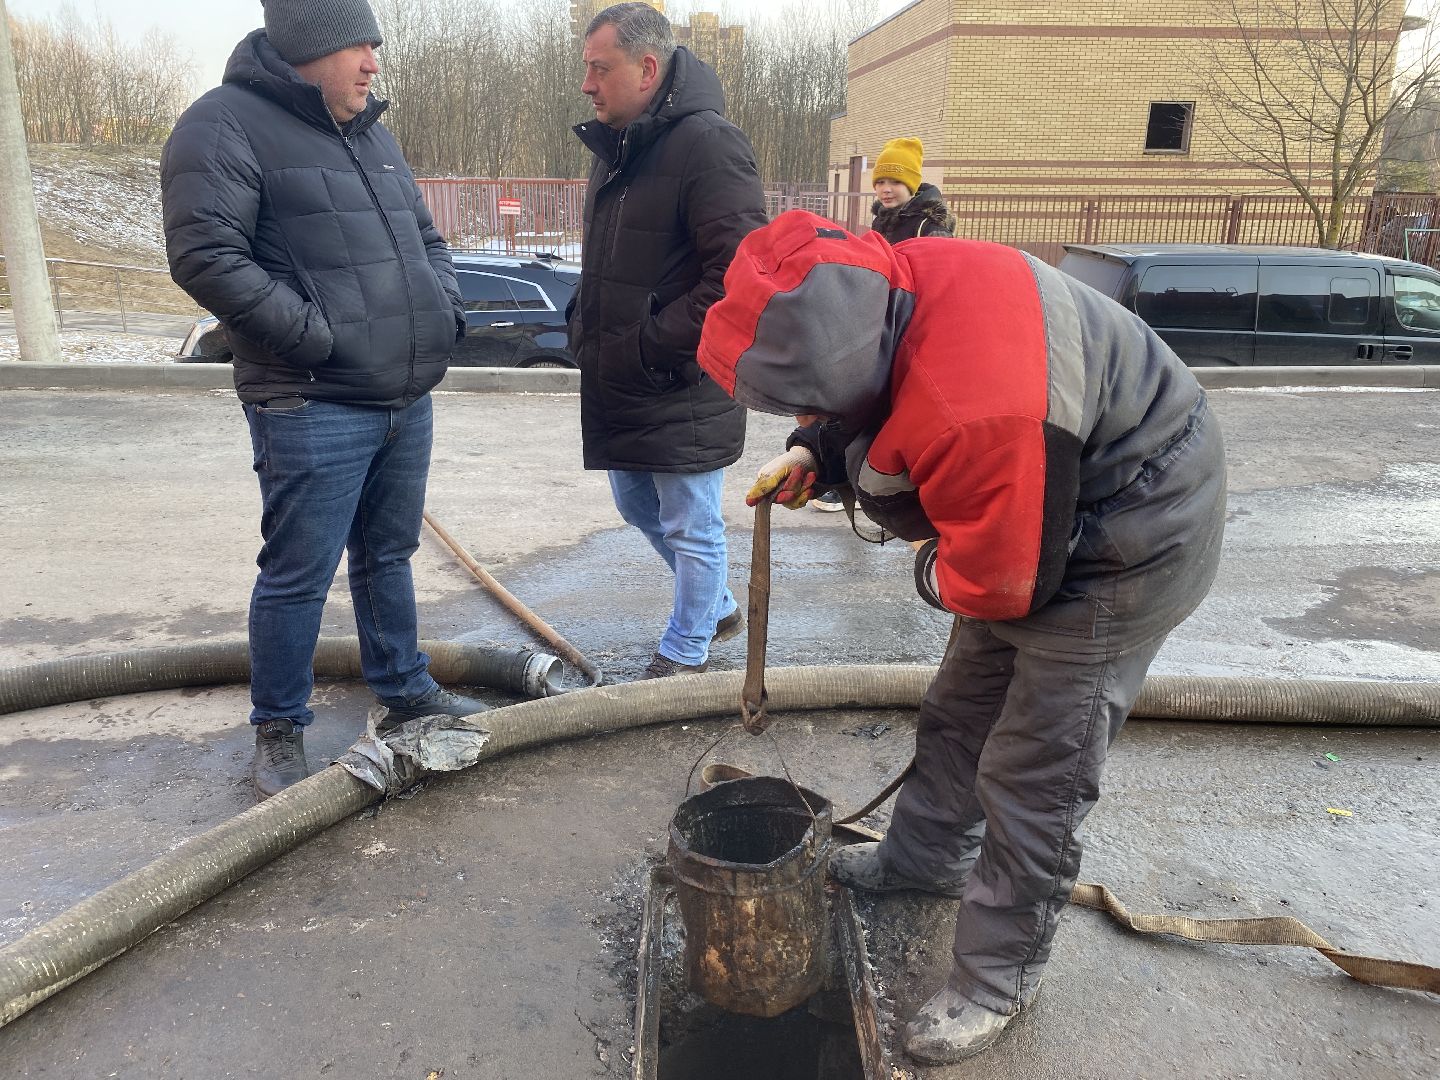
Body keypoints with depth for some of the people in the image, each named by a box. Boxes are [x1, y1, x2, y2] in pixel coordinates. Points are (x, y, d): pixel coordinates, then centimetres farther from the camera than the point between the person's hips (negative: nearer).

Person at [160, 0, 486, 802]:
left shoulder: (372, 132, 18)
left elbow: (427, 237, 26)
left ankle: (407, 692, 33)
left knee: (389, 556, 18)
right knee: (299, 577, 0)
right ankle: (281, 732, 18)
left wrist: (445, 313, 8)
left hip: (408, 399, 8)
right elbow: (205, 256, -17)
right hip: (314, 407, -8)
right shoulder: (227, 126, -8)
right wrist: (315, 334, -19)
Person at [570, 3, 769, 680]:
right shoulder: (616, 146, 12)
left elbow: (740, 273, -24)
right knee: (638, 508, 22)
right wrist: (586, 328, 8)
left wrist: (648, 346, -21)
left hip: (684, 389, -10)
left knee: (691, 527, 6)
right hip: (619, 387, 10)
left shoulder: (707, 144, -17)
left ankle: (685, 653, 26)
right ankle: (718, 608, 43)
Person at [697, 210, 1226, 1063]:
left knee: (1032, 776, -1)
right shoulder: (889, 285, -14)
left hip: (1137, 537, -9)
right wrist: (815, 456, -4)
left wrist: (932, 570, -7)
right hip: (1048, 513, 9)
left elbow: (1003, 584, -27)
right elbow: (875, 399, 9)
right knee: (963, 704, 21)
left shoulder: (973, 418, -42)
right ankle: (928, 855, 44)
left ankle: (999, 979, 19)